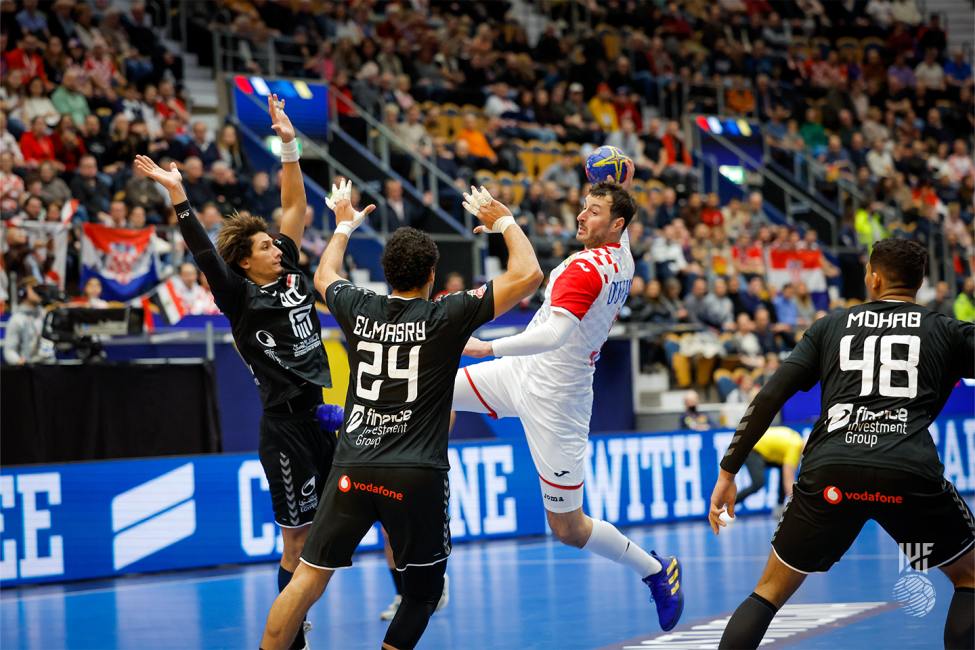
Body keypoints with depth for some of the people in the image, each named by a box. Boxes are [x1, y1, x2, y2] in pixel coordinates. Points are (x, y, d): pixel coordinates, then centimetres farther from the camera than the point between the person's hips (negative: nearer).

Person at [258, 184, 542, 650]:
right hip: (417, 477, -3)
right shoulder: (445, 317, -4)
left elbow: (324, 276, 32)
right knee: (424, 591, 14)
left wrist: (343, 226, 47)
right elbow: (528, 276, -4)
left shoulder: (359, 310, 7)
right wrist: (504, 222, 11)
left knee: (310, 580, 5)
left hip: (353, 469, 3)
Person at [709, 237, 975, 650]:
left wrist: (728, 473, 17)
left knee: (770, 592, 19)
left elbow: (770, 397, 14)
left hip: (829, 473, 2)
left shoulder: (831, 325, 22)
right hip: (910, 472, -2)